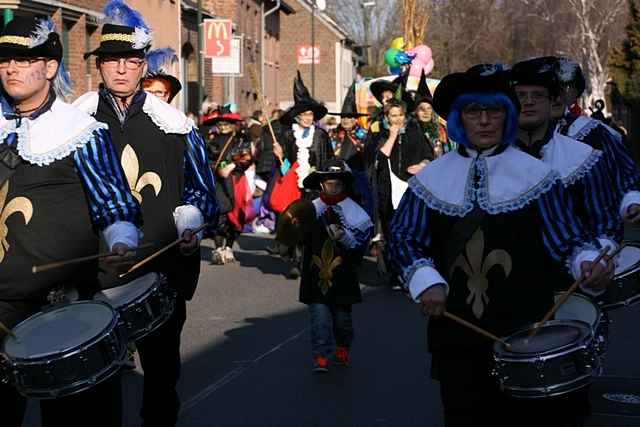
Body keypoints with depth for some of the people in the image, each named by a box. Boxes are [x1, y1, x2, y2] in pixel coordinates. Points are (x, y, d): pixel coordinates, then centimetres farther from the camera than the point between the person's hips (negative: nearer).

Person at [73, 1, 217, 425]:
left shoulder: (172, 123, 4)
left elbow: (200, 185, 12)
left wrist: (190, 224, -5)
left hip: (162, 266, 1)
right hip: (92, 268, -1)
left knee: (161, 366, 11)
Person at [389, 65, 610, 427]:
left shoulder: (535, 174, 1)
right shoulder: (432, 178, 6)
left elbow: (568, 236, 2)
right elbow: (403, 236, 7)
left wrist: (587, 262, -19)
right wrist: (427, 281, -10)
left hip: (525, 330, -1)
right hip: (455, 327, 2)